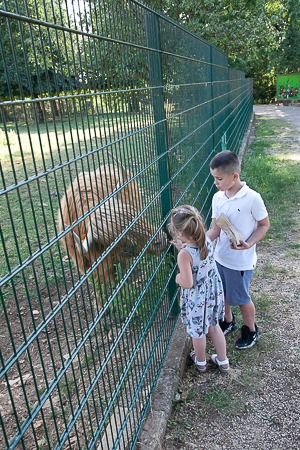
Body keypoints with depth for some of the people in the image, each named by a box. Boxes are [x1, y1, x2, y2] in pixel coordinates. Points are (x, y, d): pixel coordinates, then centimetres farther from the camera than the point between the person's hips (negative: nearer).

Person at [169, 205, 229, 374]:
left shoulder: (184, 255, -31)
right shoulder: (207, 241, -10)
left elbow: (187, 283, -29)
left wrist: (177, 277, -10)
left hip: (197, 300, -6)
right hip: (213, 292, 6)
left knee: (198, 332, 21)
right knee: (214, 326, 27)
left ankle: (200, 361, 46)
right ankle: (223, 361, 43)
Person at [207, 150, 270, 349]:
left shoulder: (252, 198, -22)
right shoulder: (218, 198, -6)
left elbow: (264, 225, -10)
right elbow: (215, 230, -4)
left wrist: (248, 244, -25)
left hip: (241, 262, -5)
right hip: (220, 257, 5)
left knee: (241, 298, 14)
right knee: (222, 293, 23)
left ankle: (251, 331, 41)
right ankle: (228, 321, 52)